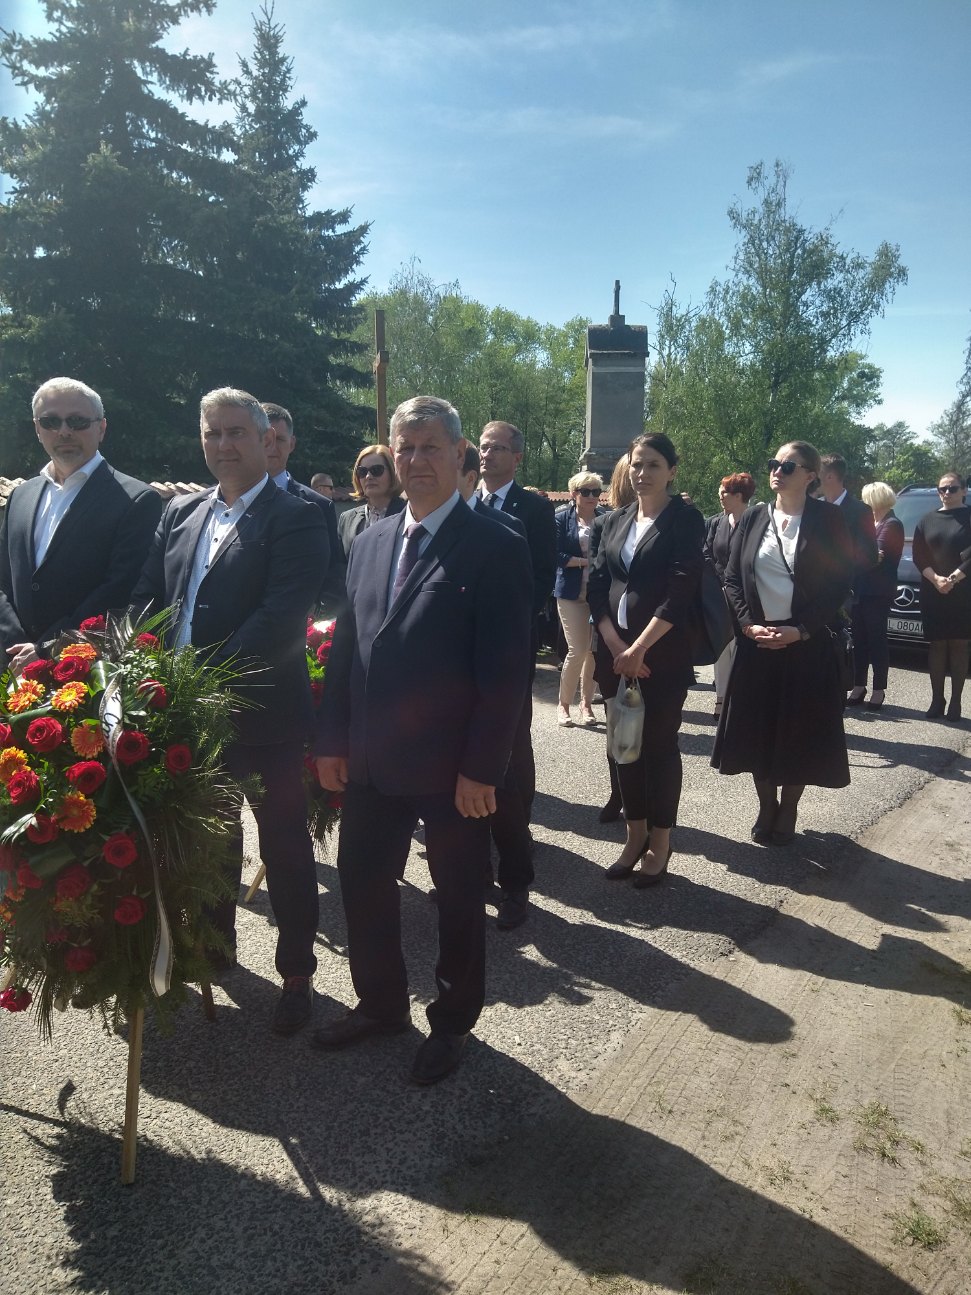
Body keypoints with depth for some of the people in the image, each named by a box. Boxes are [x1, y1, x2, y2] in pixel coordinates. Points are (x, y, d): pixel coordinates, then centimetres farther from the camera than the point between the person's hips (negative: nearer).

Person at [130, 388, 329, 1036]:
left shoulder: (297, 518, -11)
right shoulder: (180, 512, 10)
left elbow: (281, 618, -22)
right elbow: (148, 600, 8)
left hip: (265, 715, -6)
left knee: (286, 849, 10)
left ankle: (297, 973, 29)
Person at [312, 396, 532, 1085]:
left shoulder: (495, 548, -11)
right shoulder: (369, 541, 8)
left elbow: (507, 671, -15)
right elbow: (346, 647, 10)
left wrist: (482, 767, -17)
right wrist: (332, 739, 6)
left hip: (452, 768, -5)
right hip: (371, 762, 6)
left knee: (459, 899, 13)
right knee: (363, 885, 17)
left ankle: (452, 1022, 35)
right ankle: (381, 1004, 41)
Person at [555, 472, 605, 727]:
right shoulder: (562, 518, 1)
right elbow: (557, 555, -6)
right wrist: (586, 562, -11)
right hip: (572, 593, -3)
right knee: (577, 650, -7)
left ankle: (587, 703, 20)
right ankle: (564, 704, 10)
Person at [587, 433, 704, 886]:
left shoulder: (685, 520, -4)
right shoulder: (614, 521, 12)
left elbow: (680, 592, -13)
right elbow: (597, 586, 5)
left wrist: (640, 648, -17)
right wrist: (615, 646, -8)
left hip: (663, 653, -5)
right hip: (614, 651, 5)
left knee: (659, 744, 3)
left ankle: (659, 844, 16)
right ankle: (635, 836, 22)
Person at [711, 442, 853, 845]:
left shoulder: (827, 519, -3)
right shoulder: (753, 519, 5)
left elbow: (840, 584, -6)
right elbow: (732, 578, 6)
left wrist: (801, 631, -14)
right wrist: (749, 625, -8)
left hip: (807, 645, -2)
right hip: (757, 641, 3)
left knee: (799, 733, 6)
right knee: (757, 730, 8)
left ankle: (787, 812, 26)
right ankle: (766, 808, 27)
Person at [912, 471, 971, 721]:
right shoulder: (927, 521, 12)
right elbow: (919, 556, 4)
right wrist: (936, 579, -11)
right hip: (932, 594, 3)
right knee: (937, 645, 3)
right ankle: (937, 700, 7)